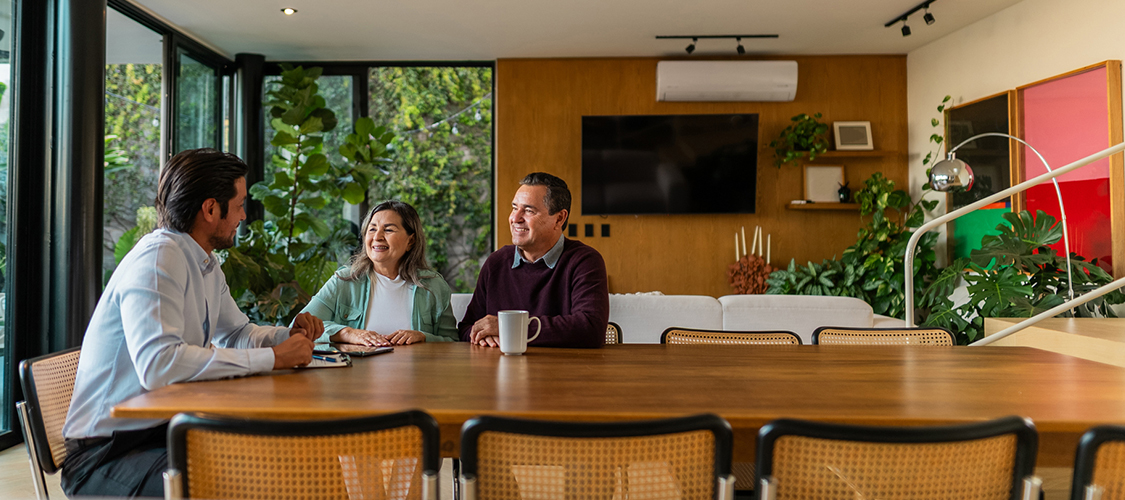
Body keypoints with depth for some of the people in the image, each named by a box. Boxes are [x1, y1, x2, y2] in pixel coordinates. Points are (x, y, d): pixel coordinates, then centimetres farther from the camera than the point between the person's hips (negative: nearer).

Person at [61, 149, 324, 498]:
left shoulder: (207, 266, 10)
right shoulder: (158, 259, -19)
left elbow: (237, 332, 24)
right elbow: (158, 364, -33)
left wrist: (289, 335, 2)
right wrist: (272, 357, -28)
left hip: (166, 430, 9)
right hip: (105, 455, -9)